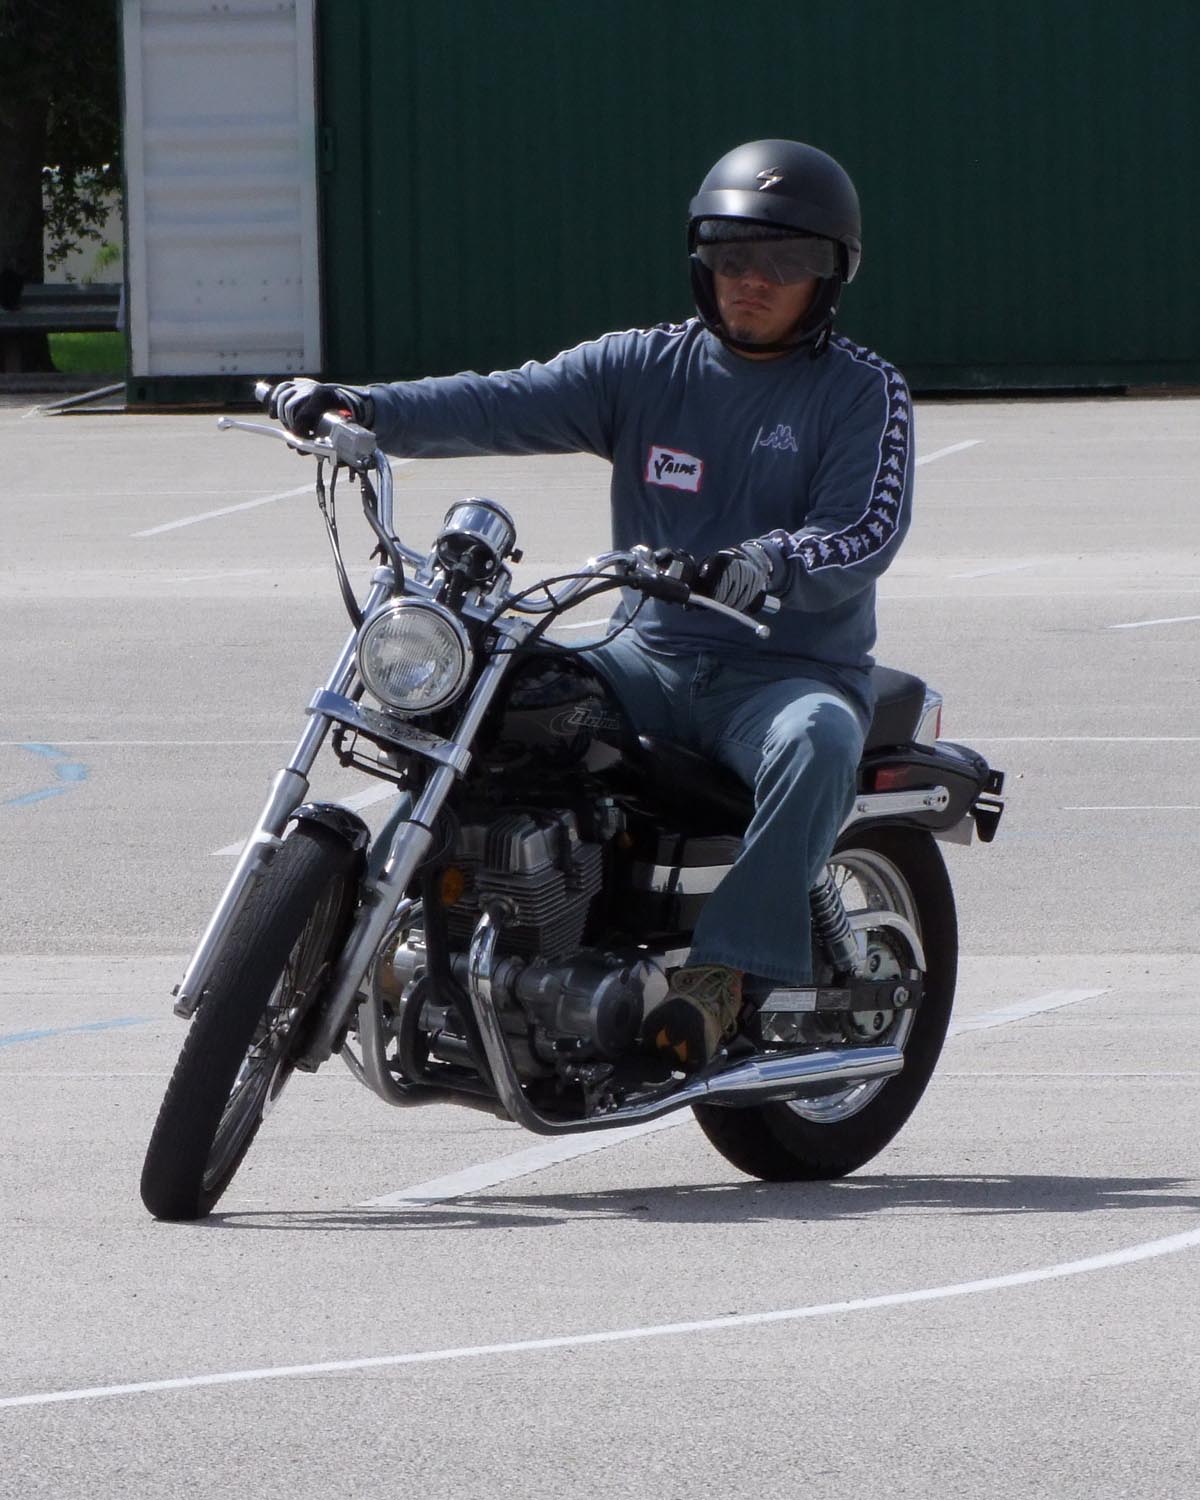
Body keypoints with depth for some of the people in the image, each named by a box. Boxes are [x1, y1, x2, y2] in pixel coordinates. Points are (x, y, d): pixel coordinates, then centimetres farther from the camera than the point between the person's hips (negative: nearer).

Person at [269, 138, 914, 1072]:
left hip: (795, 669, -4)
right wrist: (365, 409, -21)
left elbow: (867, 536, -14)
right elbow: (506, 405, -4)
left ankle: (730, 969, -40)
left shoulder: (864, 392, 0)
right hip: (657, 657, 4)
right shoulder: (648, 366, 10)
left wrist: (768, 566, -37)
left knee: (816, 742, -38)